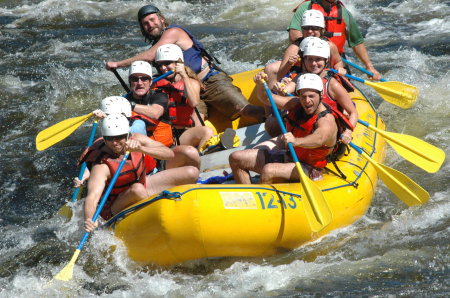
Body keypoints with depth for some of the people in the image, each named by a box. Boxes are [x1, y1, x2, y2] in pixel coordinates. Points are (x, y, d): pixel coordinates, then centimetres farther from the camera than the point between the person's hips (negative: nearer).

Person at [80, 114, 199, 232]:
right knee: (137, 189, -42)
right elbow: (92, 197, -41)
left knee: (191, 173, -3)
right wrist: (89, 220, -62)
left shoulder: (136, 140, -13)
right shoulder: (101, 166, -29)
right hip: (115, 209, -6)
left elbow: (169, 154, -20)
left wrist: (141, 149, -35)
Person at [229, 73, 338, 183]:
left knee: (268, 170, -36)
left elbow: (319, 139, -47)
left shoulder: (327, 120, -24)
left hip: (307, 169, -8)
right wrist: (260, 85, -17)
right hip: (287, 156, 8)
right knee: (236, 158, 2)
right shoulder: (296, 104, 0)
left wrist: (296, 141, -66)